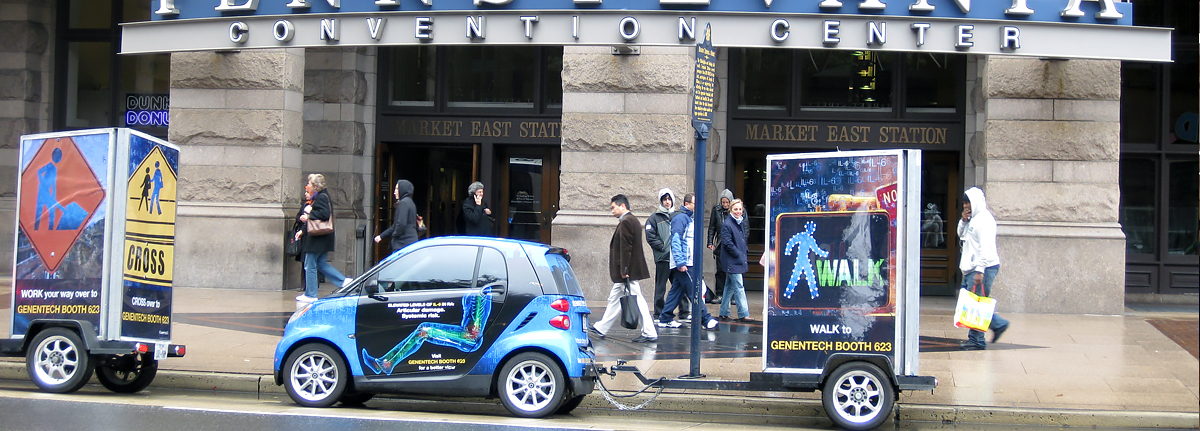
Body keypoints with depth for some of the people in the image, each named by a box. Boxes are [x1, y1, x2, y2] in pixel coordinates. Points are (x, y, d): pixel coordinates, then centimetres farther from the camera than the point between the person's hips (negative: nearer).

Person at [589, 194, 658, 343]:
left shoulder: (625, 222, -16)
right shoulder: (632, 220, 15)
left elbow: (625, 248, -21)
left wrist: (624, 271, -21)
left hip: (628, 271, -11)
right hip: (628, 270, 11)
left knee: (637, 302, -6)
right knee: (614, 300, 16)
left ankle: (649, 333, -3)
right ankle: (601, 329, 25)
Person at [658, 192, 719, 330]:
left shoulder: (689, 218, 19)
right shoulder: (680, 218, -12)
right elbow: (675, 241, -18)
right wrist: (680, 262, -23)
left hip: (688, 263, 10)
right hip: (684, 263, -10)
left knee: (677, 290, 10)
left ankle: (665, 319, 14)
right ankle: (706, 319, -5)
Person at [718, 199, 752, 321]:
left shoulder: (742, 223, 11)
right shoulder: (727, 225, -14)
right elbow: (728, 244, -16)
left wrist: (745, 251, 8)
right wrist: (739, 255, -14)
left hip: (740, 260, 8)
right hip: (732, 261, -8)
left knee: (730, 286, 14)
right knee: (739, 287, -9)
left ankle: (723, 312, 21)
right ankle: (743, 314, -8)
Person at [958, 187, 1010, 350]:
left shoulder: (984, 219, -14)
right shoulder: (974, 219, 17)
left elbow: (985, 247, -21)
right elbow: (962, 235, 26)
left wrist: (980, 270, -25)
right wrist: (964, 220, 7)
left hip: (983, 268, -10)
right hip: (971, 269, 10)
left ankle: (977, 341, 0)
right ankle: (998, 323, 20)